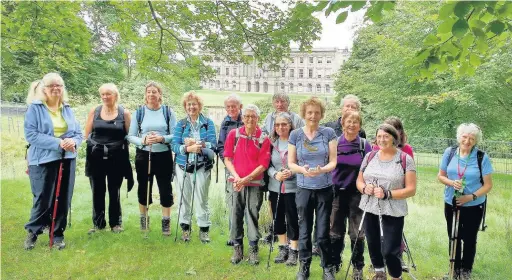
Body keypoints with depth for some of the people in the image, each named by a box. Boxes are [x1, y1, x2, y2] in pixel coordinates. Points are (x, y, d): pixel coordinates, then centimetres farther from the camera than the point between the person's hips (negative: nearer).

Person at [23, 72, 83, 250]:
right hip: (43, 161, -4)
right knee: (43, 200, -1)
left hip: (67, 160, 4)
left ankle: (58, 234, 22)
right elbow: (31, 134, -13)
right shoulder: (35, 108, -4)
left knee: (63, 200, 7)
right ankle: (32, 232, 24)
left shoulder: (67, 109, 11)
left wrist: (73, 142, -14)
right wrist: (58, 143, -21)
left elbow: (78, 133, 10)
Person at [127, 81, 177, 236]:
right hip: (143, 155, 1)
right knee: (144, 188, 12)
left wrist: (162, 138, -20)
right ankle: (144, 218, 32)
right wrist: (143, 140, -18)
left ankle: (166, 222, 18)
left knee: (165, 189, 4)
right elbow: (130, 136, 0)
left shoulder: (168, 112, 2)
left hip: (164, 156, -1)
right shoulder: (139, 112, 3)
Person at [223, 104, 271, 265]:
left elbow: (263, 164, -7)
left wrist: (247, 179, -15)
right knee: (236, 215, 7)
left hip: (255, 183, -2)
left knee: (253, 215, 2)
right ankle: (237, 248, 20)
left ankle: (253, 250, 15)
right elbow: (227, 158, 2)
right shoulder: (234, 134, 1)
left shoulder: (263, 139, -5)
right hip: (236, 182, 2)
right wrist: (236, 177, -11)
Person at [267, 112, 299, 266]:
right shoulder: (271, 142, 5)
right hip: (275, 187, 5)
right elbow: (267, 164, 4)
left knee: (292, 219, 3)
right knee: (278, 218, 13)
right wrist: (275, 174, -14)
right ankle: (283, 248, 30)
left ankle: (293, 251, 19)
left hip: (292, 187, -4)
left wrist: (292, 172, -22)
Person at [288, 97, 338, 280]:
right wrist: (303, 170, -20)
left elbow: (333, 162, -3)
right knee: (304, 231, 9)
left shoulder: (328, 133, -2)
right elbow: (290, 163, 1)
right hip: (304, 189, 1)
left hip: (325, 189, -1)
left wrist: (321, 170, -23)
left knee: (323, 232, 5)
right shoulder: (295, 135, 0)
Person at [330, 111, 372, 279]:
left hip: (357, 194, -1)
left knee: (357, 233, 6)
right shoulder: (334, 143, 0)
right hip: (337, 193, 1)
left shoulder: (365, 145, -2)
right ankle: (334, 264, 28)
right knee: (335, 232, 11)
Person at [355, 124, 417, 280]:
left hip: (393, 212, -4)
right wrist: (364, 188, -10)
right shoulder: (369, 157, 6)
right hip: (370, 210, 4)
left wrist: (387, 194, -21)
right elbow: (359, 181, 13)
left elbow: (411, 189, -9)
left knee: (389, 251, -5)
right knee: (373, 246, 16)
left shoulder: (405, 159, -6)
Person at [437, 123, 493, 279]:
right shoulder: (449, 153, -6)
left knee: (469, 239, 13)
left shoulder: (482, 157, -14)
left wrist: (470, 197, -22)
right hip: (451, 204, 2)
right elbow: (440, 176, 3)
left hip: (474, 206, -2)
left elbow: (488, 185, -10)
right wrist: (451, 183, -18)